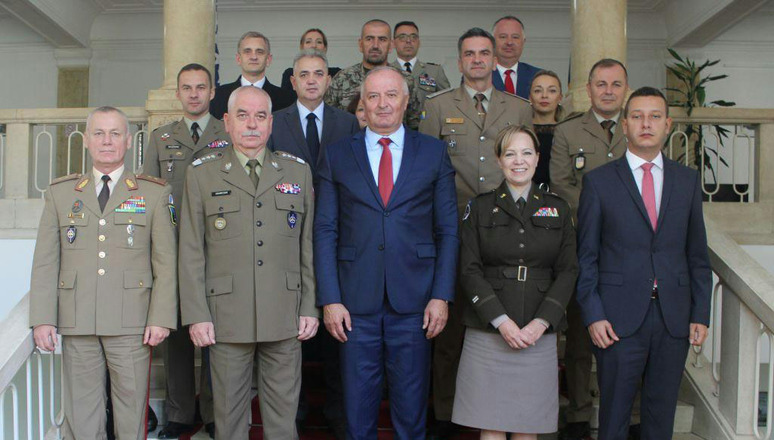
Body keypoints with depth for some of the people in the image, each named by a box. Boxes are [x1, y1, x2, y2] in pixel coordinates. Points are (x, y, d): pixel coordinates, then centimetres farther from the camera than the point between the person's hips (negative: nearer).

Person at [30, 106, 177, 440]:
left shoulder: (155, 193, 6)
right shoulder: (59, 193, 12)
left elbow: (166, 262, 2)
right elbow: (45, 262, 9)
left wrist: (161, 318, -6)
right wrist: (42, 319, 0)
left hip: (131, 324, -2)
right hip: (77, 323, 2)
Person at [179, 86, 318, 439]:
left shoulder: (298, 171, 9)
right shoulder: (202, 174, 5)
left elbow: (308, 245, 8)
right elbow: (191, 251, 2)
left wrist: (311, 307, 3)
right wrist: (196, 315, -4)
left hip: (285, 317, 1)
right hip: (227, 317, -1)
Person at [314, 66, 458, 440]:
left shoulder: (434, 153, 6)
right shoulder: (336, 156, 6)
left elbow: (448, 230, 4)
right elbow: (325, 231, 3)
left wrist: (442, 296, -3)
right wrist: (329, 299, -5)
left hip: (413, 302, 0)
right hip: (355, 302, 0)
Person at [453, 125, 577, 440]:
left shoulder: (558, 209, 11)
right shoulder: (479, 208, 6)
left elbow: (568, 271, 5)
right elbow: (470, 271, -1)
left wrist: (541, 323, -8)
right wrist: (501, 321, -12)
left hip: (539, 334, 1)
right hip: (487, 332, -1)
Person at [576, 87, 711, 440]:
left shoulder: (688, 180, 9)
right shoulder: (598, 181, 1)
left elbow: (697, 253, 11)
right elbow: (585, 256, 0)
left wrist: (701, 313, 4)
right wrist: (592, 315, -8)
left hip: (674, 318, 3)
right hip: (619, 319, -2)